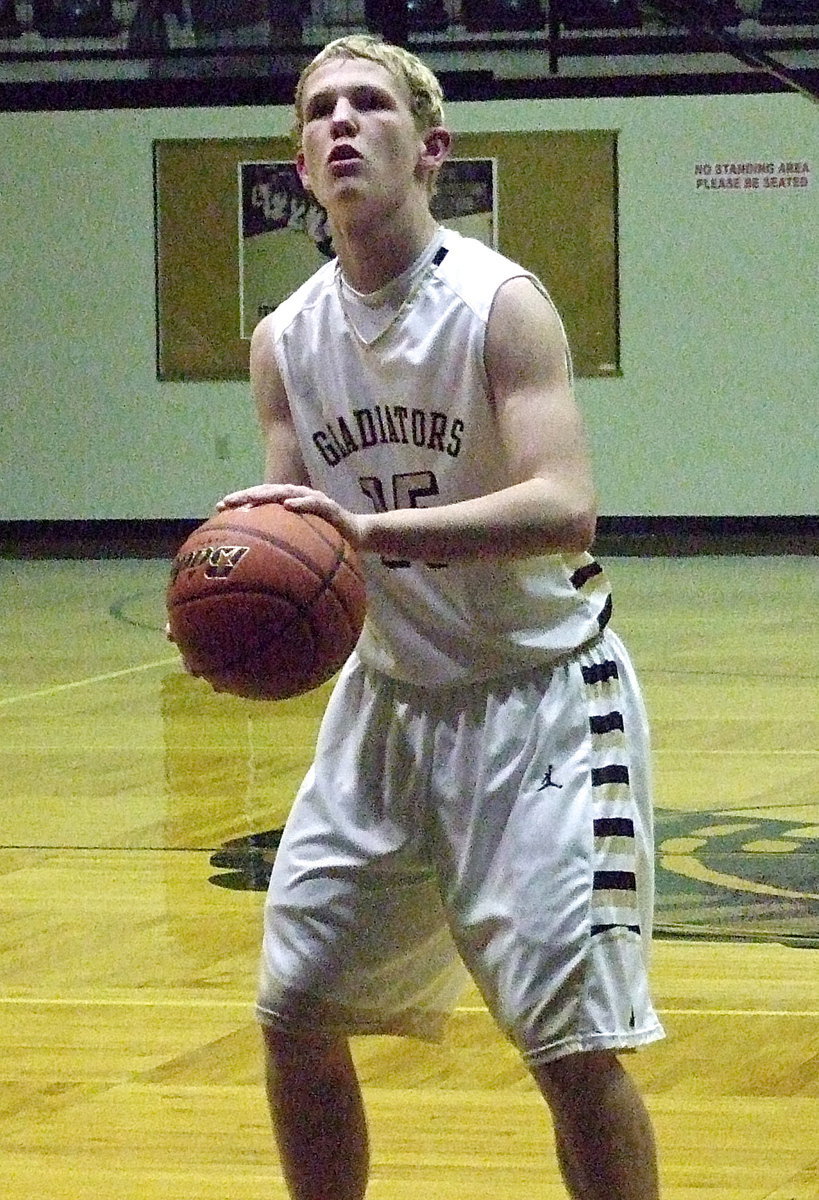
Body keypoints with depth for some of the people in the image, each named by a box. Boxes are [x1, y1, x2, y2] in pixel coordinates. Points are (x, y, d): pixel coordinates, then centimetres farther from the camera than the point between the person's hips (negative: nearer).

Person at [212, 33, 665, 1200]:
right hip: (389, 696, 6)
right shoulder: (286, 339, 0)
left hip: (537, 699, -6)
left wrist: (371, 529, -41)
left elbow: (564, 511, -30)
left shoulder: (500, 304, -17)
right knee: (295, 1011, 9)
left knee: (574, 1046, -10)